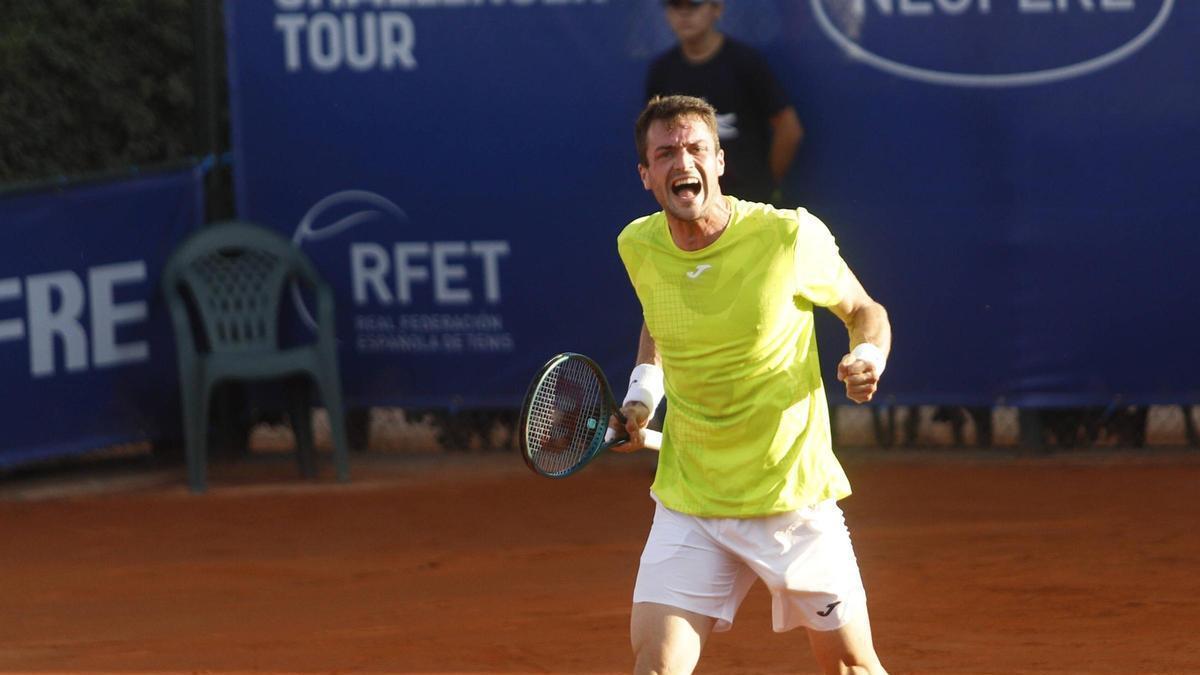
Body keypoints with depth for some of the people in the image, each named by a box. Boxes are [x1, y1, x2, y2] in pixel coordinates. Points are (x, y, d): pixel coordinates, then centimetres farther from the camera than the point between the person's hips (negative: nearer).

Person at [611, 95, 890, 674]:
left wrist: (868, 359, -19)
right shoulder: (639, 247, -1)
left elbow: (865, 311, 2)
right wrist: (642, 392, 7)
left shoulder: (789, 237, -14)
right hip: (688, 505, 2)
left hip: (793, 497, -2)